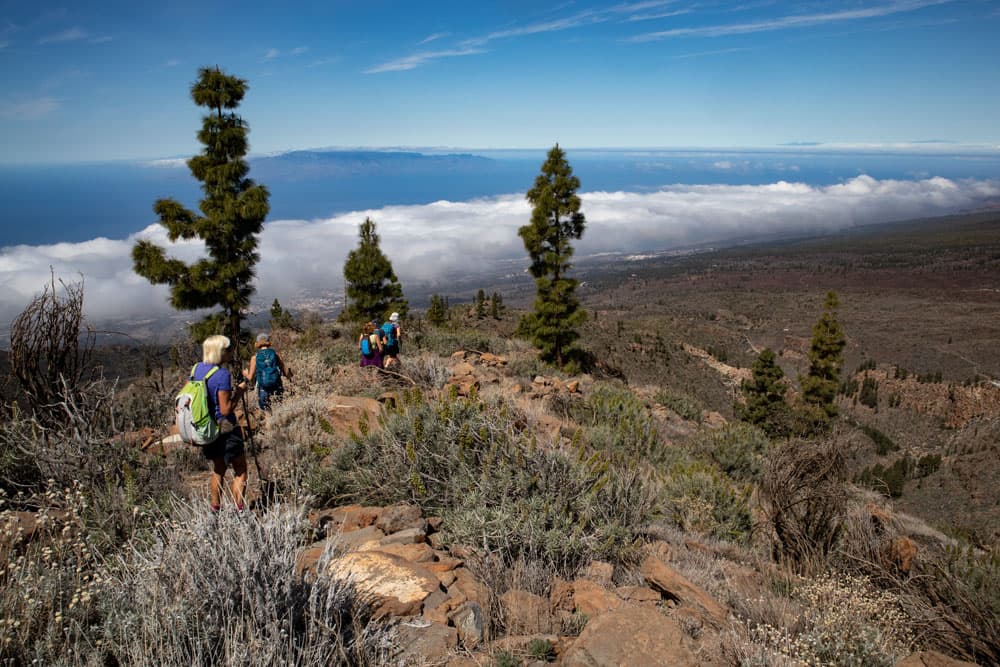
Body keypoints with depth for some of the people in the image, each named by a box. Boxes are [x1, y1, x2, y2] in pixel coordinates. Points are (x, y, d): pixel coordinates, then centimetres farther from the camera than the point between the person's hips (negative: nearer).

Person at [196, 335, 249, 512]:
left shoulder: (197, 368, 2)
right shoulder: (222, 375, -21)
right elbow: (226, 410, -22)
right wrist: (239, 391, -10)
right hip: (225, 429, -8)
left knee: (218, 471, 20)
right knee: (240, 472, 5)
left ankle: (215, 512, 25)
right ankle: (238, 511, 4)